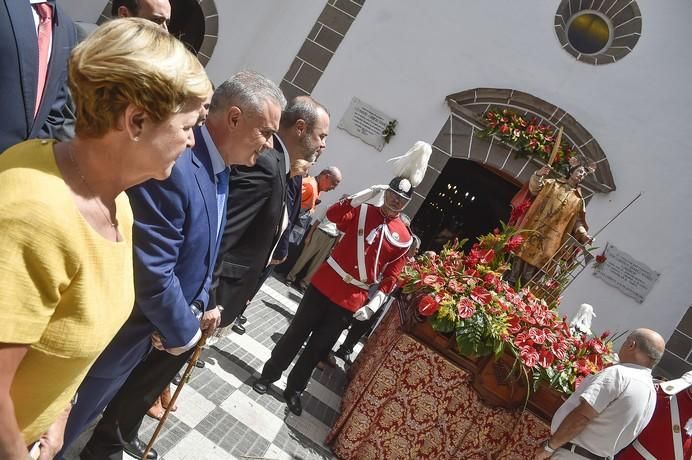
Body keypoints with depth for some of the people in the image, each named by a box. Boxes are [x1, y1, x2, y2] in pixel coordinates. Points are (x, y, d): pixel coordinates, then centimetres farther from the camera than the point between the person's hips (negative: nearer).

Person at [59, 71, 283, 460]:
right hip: (130, 324, -9)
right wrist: (184, 330, -17)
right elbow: (152, 272, -31)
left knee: (141, 387, 31)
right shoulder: (174, 165, -32)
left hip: (162, 319, 9)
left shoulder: (219, 169, 1)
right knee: (75, 415, 15)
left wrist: (202, 304, 6)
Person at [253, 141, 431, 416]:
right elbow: (332, 215, -18)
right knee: (297, 333, 10)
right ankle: (269, 374, 31)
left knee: (319, 347, 11)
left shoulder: (404, 238, 0)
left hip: (351, 301, 1)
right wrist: (363, 195, -22)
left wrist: (375, 303, -7)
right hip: (324, 285, -1)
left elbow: (391, 276, 1)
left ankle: (294, 390, 30)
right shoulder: (362, 211, -2)